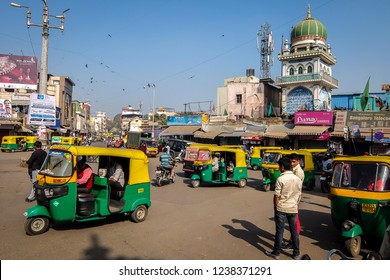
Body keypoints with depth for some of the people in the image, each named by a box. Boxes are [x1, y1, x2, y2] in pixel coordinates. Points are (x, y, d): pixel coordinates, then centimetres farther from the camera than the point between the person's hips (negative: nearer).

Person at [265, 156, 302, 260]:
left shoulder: (281, 179, -14)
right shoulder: (298, 179, 2)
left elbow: (276, 196, -12)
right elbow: (299, 195, 9)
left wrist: (275, 208, 0)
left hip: (281, 208, -5)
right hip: (293, 209, 5)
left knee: (279, 231, 4)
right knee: (294, 231, 13)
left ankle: (276, 253, 14)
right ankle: (296, 253, 23)